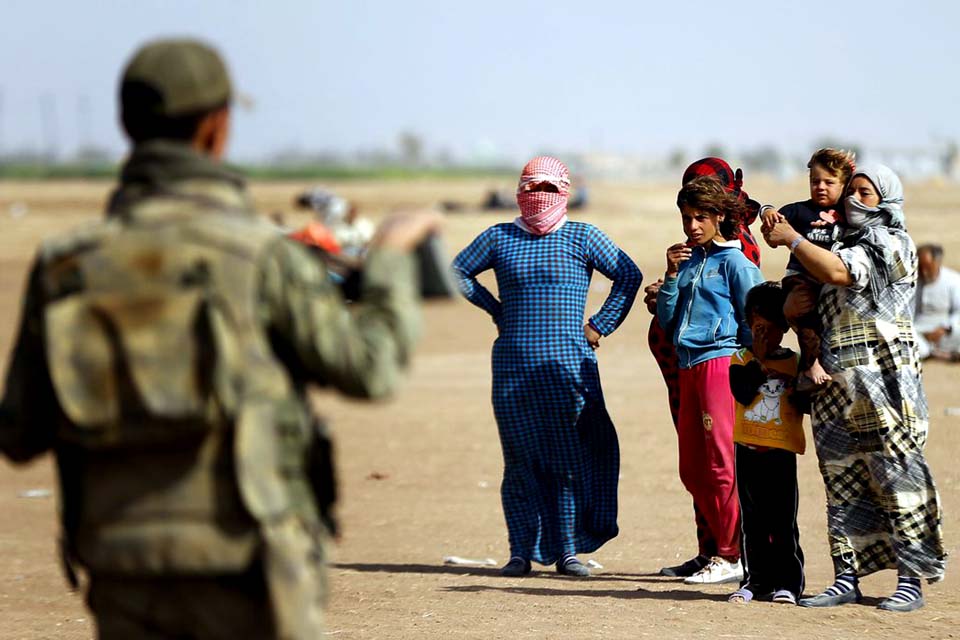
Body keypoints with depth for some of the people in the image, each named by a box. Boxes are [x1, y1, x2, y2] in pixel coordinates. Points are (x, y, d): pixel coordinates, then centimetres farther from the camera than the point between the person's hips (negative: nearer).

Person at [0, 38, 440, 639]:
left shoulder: (65, 263, 4)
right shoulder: (253, 250, -8)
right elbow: (369, 367, -3)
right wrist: (391, 257, 12)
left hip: (127, 574, 4)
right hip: (240, 566, -4)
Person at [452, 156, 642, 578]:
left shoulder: (581, 237, 3)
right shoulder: (498, 238, 9)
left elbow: (629, 275, 5)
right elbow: (458, 272, 20)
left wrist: (600, 325, 1)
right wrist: (496, 310, 12)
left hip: (569, 367, -2)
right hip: (513, 366, 2)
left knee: (572, 458, -4)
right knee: (520, 459, 2)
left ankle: (568, 550, 2)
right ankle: (522, 551, 7)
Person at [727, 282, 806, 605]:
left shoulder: (795, 363, 4)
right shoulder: (742, 359, 4)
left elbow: (807, 403, 2)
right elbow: (743, 392, -13)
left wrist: (796, 384, -16)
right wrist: (759, 360, -12)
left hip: (782, 450, -1)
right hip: (748, 448, 1)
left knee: (783, 521, -1)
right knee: (752, 519, 6)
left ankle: (787, 582, 3)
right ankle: (755, 579, 11)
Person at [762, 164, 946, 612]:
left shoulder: (892, 246, -4)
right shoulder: (848, 244, 20)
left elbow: (836, 272, -17)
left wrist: (792, 240, -5)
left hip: (883, 383, -8)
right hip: (837, 384, 8)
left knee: (896, 478, -6)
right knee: (842, 484, 5)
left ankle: (910, 581, -4)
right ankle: (847, 578, 7)